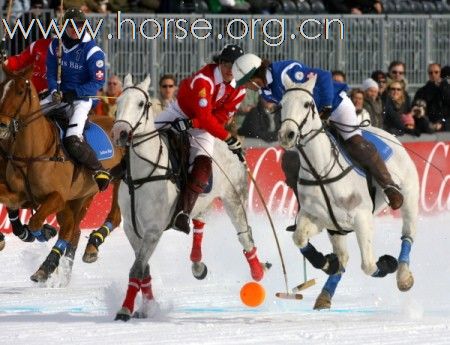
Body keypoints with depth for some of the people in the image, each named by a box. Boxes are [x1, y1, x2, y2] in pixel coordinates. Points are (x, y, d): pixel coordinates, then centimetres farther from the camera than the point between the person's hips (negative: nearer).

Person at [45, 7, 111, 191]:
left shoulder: (92, 51, -15)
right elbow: (51, 73, 8)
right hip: (61, 94, 7)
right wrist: (54, 91, -13)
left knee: (73, 141, -23)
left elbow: (97, 82, -14)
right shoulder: (55, 45, 2)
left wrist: (73, 93, -22)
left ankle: (100, 171, -7)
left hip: (83, 97, -7)